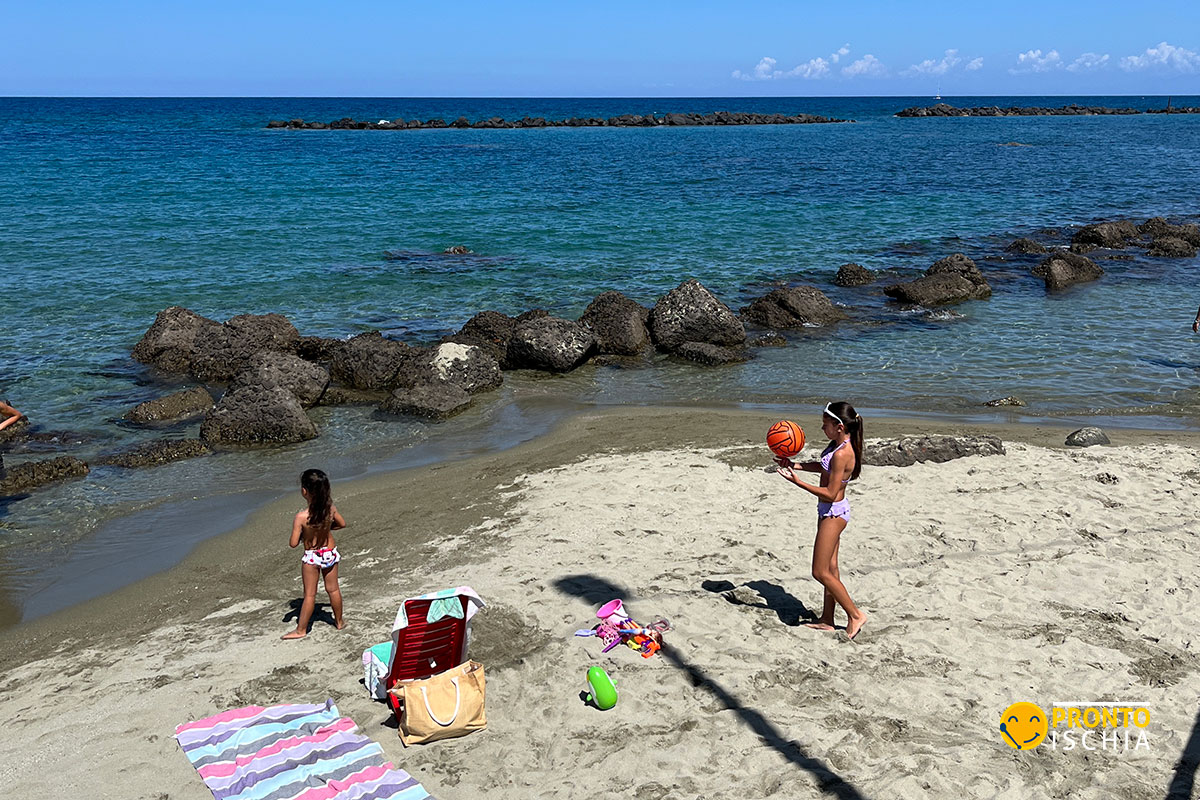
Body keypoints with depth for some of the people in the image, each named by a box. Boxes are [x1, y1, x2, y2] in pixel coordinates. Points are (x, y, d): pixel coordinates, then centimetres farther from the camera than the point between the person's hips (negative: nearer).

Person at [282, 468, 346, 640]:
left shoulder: (301, 517, -27)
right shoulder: (331, 508, -15)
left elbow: (293, 544, -22)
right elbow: (342, 524, 5)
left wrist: (301, 535, -2)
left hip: (312, 556, -4)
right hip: (330, 552, 4)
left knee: (309, 594, 7)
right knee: (333, 589, 20)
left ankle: (301, 630, 20)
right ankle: (339, 622, 36)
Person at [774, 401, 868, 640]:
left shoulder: (842, 454, -27)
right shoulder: (838, 443, 3)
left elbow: (830, 493, -26)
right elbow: (826, 467, 21)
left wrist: (797, 482, -25)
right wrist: (796, 465, 13)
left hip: (834, 513, -10)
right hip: (830, 512, 10)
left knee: (821, 572, -3)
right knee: (830, 568, 16)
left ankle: (855, 615, 8)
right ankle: (827, 619, 26)